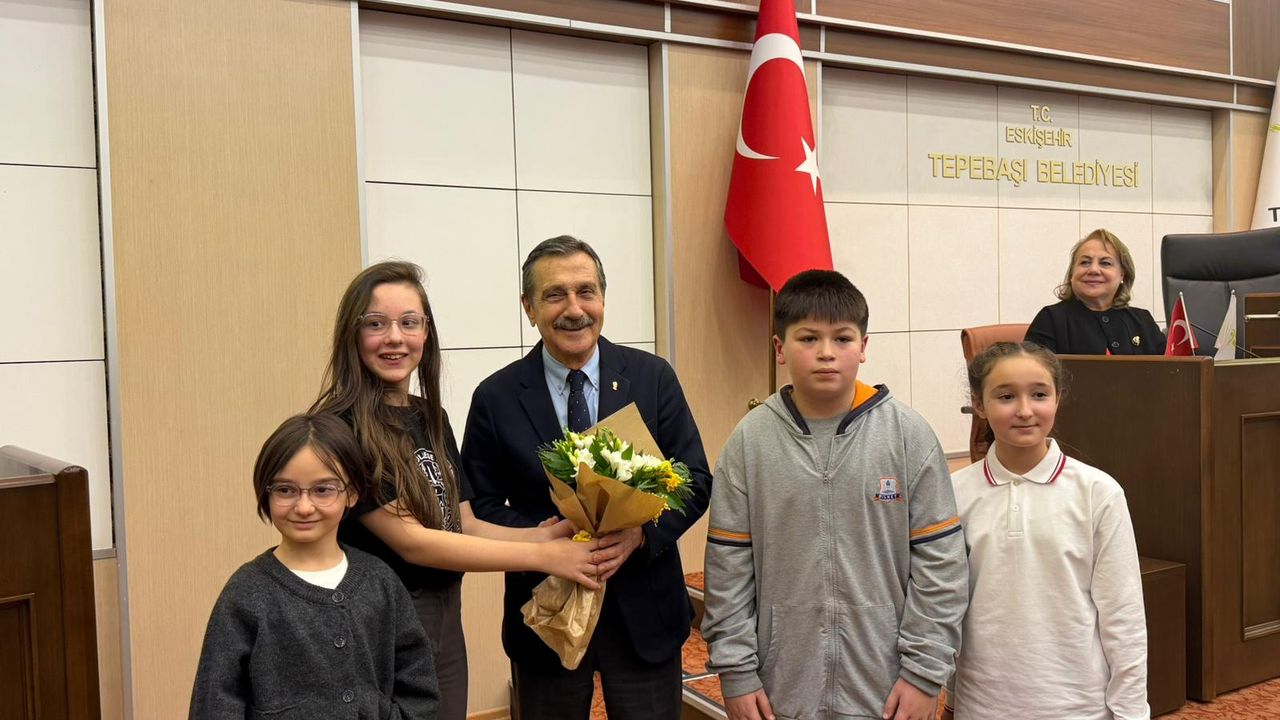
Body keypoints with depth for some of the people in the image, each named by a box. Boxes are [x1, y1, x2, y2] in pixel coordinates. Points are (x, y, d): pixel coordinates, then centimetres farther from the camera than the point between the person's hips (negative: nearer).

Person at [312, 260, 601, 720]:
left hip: (446, 625, 7)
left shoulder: (431, 418, 6)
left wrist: (544, 534, -14)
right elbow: (409, 541, -21)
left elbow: (464, 526, 4)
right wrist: (543, 556, -21)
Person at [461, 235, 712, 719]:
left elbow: (696, 481, -2)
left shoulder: (654, 378, -3)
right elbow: (479, 506, -1)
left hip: (643, 611, 1)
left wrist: (641, 533, -20)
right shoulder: (496, 398, -4)